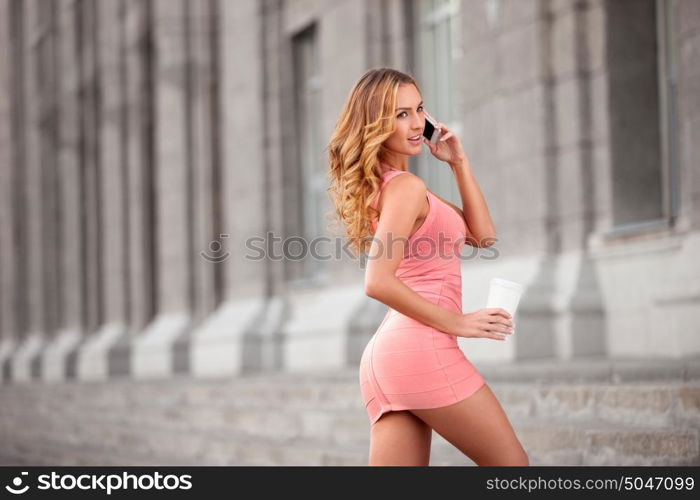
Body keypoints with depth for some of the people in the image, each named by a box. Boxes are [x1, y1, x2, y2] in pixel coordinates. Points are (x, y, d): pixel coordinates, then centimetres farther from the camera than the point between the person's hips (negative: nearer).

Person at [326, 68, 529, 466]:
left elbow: (482, 235, 22)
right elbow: (379, 282, -20)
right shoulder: (406, 187, -8)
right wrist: (456, 322, -14)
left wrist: (459, 161, 17)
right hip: (423, 347, -9)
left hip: (383, 357, 9)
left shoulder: (386, 186, 21)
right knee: (511, 465, 2)